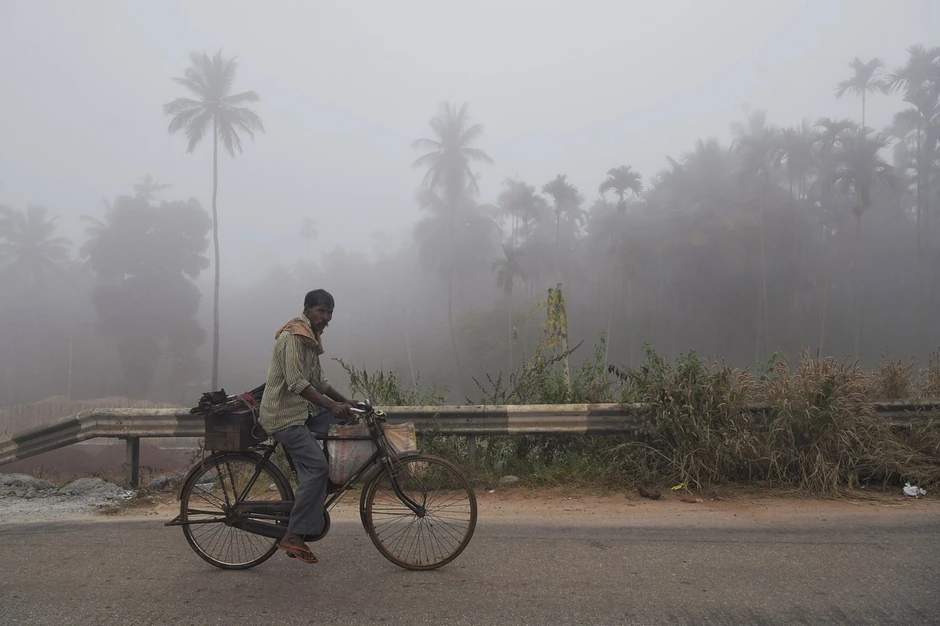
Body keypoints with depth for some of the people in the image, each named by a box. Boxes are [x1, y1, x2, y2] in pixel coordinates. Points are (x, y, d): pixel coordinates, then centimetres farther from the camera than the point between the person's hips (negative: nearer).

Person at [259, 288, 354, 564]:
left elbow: (318, 382, 19)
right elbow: (297, 383, -26)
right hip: (284, 414, -10)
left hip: (302, 410, 10)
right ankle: (293, 536, -11)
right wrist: (332, 405, -32)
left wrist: (346, 401, 8)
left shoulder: (311, 338, 15)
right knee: (317, 466, -17)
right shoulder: (292, 337, -16)